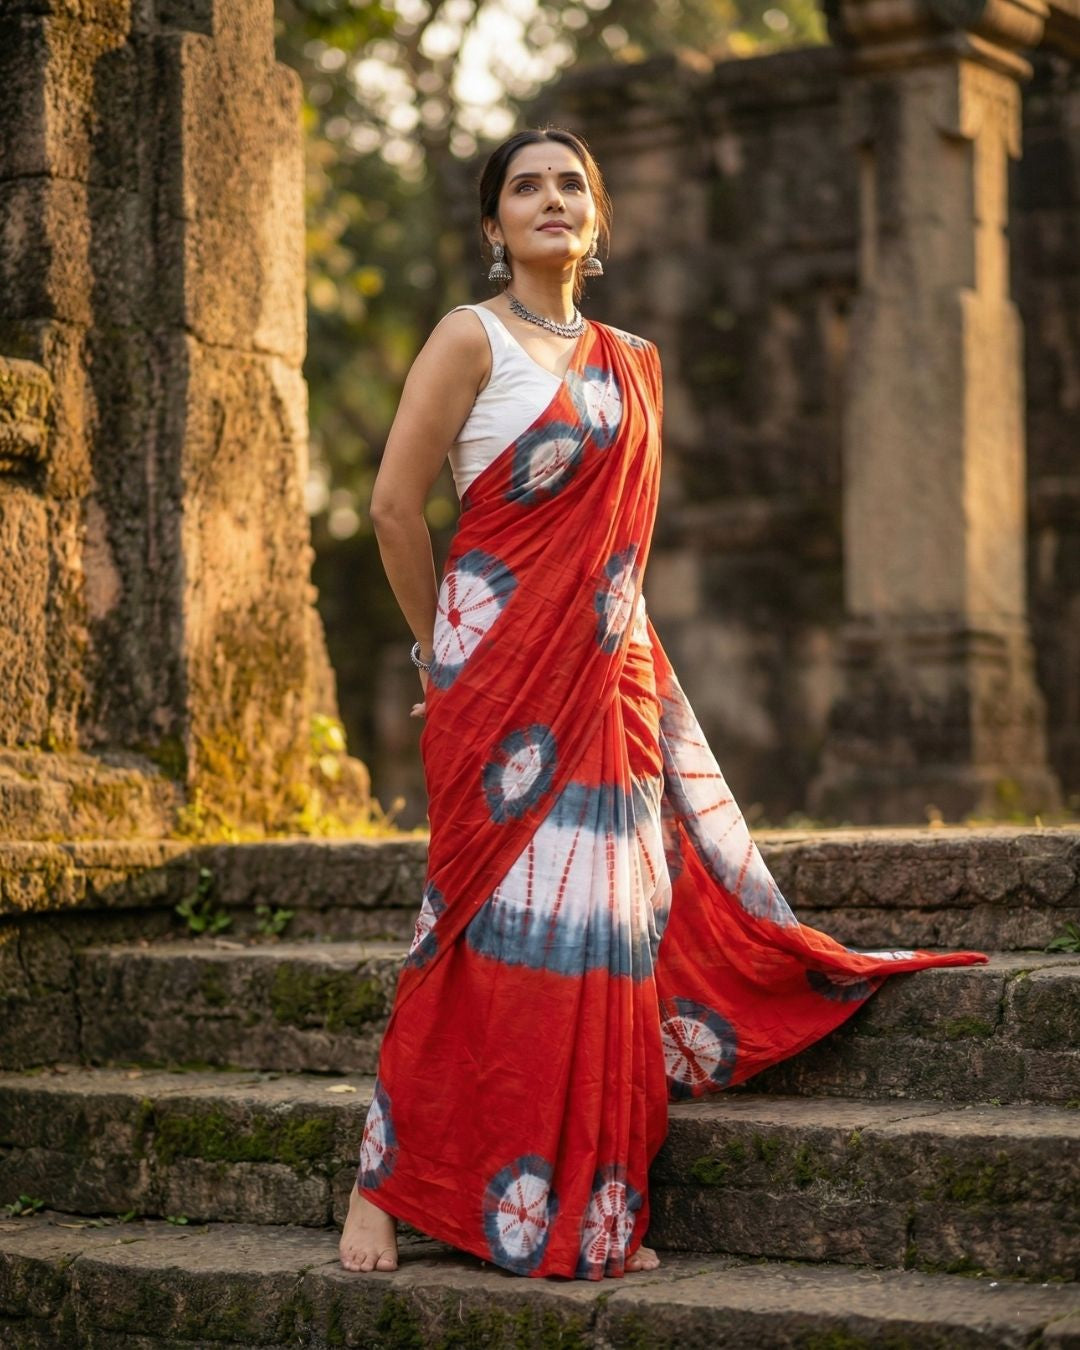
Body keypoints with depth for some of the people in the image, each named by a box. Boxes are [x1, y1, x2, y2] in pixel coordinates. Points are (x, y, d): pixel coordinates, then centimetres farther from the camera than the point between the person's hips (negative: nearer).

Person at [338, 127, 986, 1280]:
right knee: (495, 921, -8)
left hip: (614, 664, 6)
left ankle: (590, 1210, 12)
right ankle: (384, 1185, 2)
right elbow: (394, 505, -7)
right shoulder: (472, 339, -3)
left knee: (616, 916, 4)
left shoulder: (633, 362, 15)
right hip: (503, 668, -6)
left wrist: (612, 634, 15)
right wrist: (443, 646, 1)